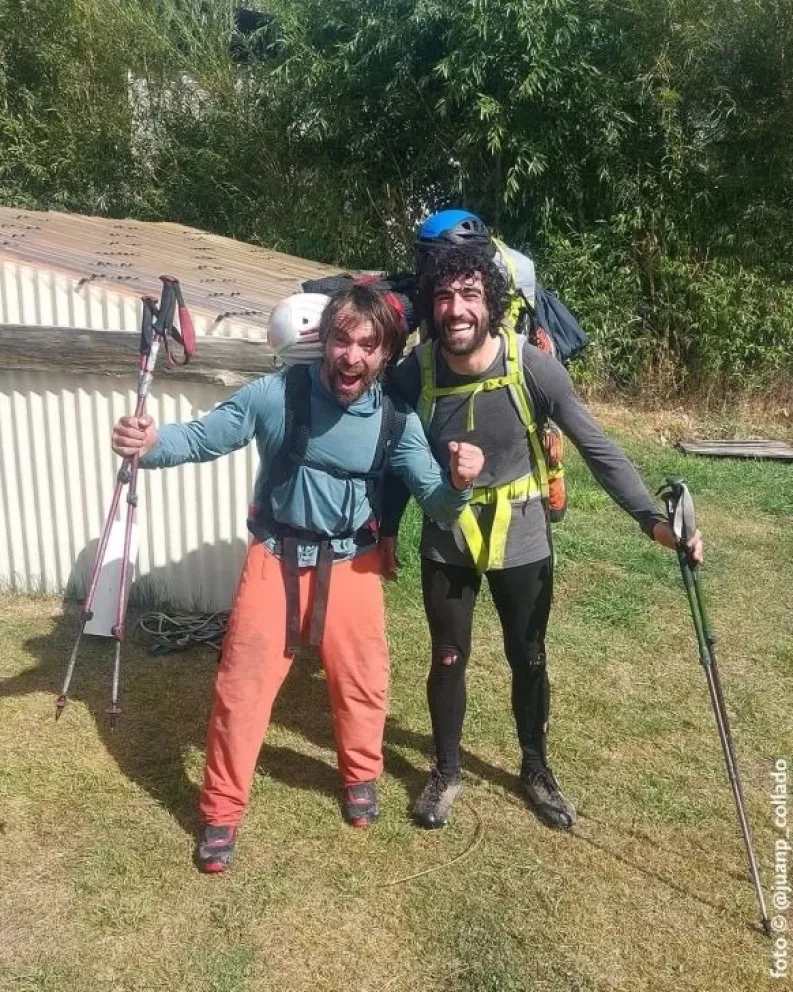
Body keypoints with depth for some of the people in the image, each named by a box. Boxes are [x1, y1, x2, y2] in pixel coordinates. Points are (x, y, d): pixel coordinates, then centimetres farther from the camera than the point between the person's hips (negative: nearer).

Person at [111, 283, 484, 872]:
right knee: (243, 684, 4)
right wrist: (150, 443, -28)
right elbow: (202, 438, -7)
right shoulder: (275, 394, -16)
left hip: (351, 563, 2)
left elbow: (436, 503, -11)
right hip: (276, 558, -1)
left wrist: (458, 483, -35)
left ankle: (362, 777, 44)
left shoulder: (395, 421, -11)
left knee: (363, 679, 14)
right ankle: (222, 811, 25)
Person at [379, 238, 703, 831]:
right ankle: (447, 772, 37)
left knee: (529, 660, 15)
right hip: (446, 542, 1)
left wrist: (652, 518, -24)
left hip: (521, 540, 0)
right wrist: (387, 531, 4)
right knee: (448, 660, 13)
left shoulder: (532, 366, -21)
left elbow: (598, 448, -16)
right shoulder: (415, 372, -15)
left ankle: (536, 771, 40)